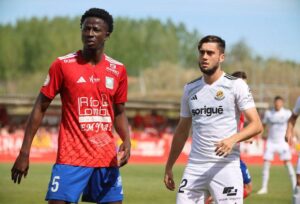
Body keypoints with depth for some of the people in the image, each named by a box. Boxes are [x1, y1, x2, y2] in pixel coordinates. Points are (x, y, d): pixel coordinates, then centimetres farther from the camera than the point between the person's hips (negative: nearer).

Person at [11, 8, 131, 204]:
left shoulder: (118, 70, 7)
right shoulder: (63, 65, -3)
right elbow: (40, 108, 0)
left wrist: (126, 141, -3)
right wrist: (24, 152, -4)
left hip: (107, 158, 4)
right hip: (71, 157, -4)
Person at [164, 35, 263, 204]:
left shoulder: (236, 85, -2)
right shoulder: (190, 89, 13)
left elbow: (256, 125, -8)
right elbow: (182, 131, 20)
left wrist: (233, 139, -26)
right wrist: (169, 167, 18)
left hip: (226, 166, -4)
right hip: (195, 166, 5)